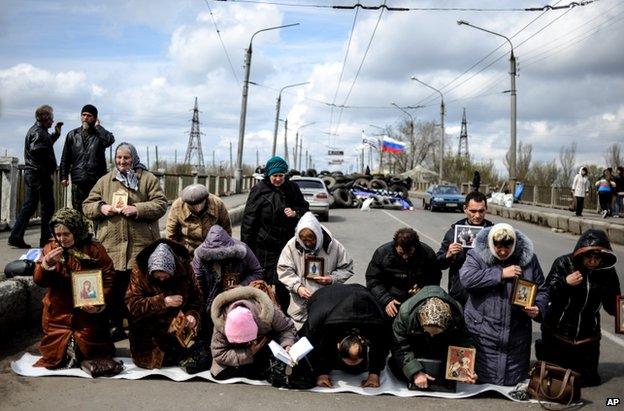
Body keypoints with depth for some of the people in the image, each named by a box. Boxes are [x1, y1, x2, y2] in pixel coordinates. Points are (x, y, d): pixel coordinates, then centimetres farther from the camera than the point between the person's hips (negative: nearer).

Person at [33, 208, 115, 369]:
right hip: (58, 314, 2)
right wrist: (46, 263, -21)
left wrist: (99, 302, -23)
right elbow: (38, 280, -2)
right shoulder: (50, 248, 2)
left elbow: (108, 280, -9)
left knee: (90, 352, 5)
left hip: (87, 313, -2)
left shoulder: (95, 250, -8)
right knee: (56, 354, 5)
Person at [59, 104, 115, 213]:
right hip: (78, 181, 2)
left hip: (97, 181, -2)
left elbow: (110, 140, -20)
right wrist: (64, 176, 8)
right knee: (77, 211, 4)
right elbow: (65, 158, 15)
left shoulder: (99, 134, 5)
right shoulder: (72, 135, 14)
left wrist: (97, 126, -6)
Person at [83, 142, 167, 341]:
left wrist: (137, 209, -14)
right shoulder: (104, 181, 15)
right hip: (111, 245, 2)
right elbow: (87, 206, 17)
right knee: (114, 287, 5)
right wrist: (101, 208, -5)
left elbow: (161, 204, -2)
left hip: (141, 245, -2)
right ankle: (115, 326, 19)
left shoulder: (148, 179, 6)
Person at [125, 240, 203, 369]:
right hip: (147, 332, -1)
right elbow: (132, 304, -22)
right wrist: (163, 302, -30)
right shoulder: (140, 271, -16)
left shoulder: (184, 269, -10)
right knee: (147, 361, -7)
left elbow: (195, 298, 1)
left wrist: (191, 314, -20)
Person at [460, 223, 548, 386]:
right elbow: (466, 278, -24)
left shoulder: (528, 258, 4)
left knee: (514, 382, 13)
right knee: (484, 380, 4)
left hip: (517, 334, 3)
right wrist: (500, 273, -20)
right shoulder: (477, 256, -5)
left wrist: (538, 308, -11)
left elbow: (541, 290, 11)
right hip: (484, 334, -3)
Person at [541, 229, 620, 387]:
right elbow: (546, 294, -14)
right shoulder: (563, 263, -13)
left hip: (587, 338, 2)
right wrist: (564, 283, -28)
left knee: (587, 379, 12)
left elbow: (612, 307, -3)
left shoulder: (607, 273, -7)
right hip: (557, 335, -2)